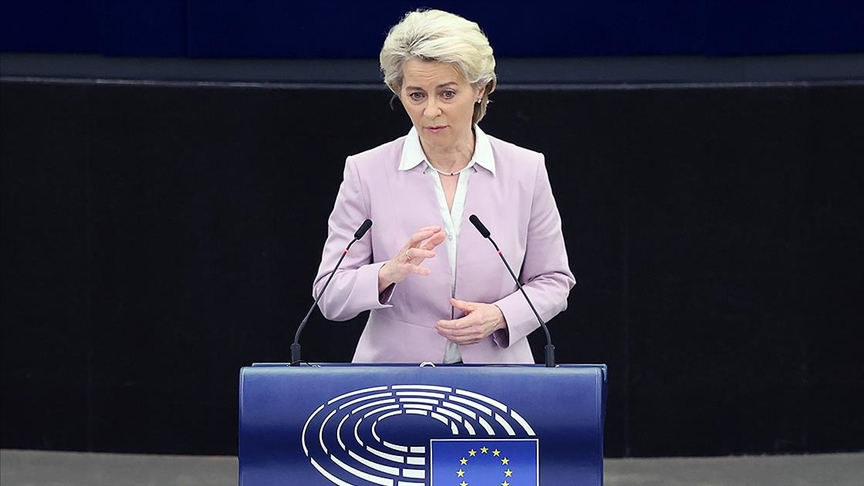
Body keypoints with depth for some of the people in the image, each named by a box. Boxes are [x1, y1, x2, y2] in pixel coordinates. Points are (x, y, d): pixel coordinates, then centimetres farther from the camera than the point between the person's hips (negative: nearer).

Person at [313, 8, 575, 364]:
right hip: (392, 374, -1)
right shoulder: (366, 172, 1)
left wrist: (500, 316, -7)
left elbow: (552, 281, 12)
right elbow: (330, 296, 0)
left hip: (495, 372, 1)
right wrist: (388, 273, -19)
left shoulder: (526, 171, 4)